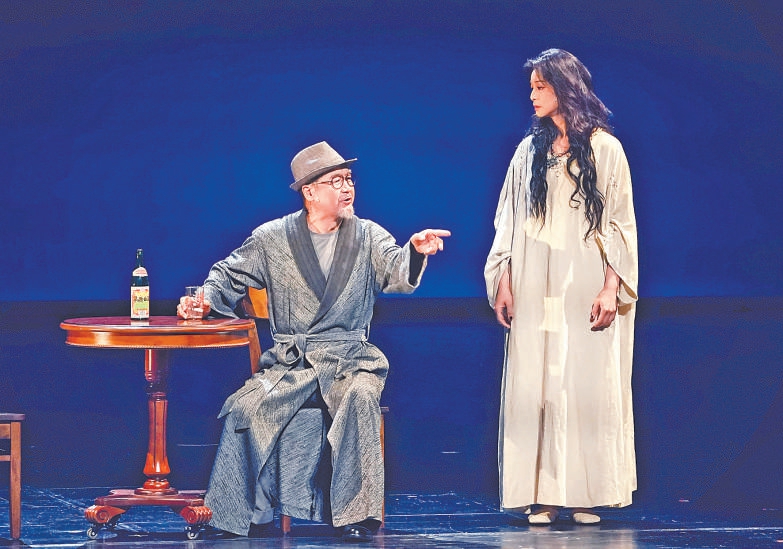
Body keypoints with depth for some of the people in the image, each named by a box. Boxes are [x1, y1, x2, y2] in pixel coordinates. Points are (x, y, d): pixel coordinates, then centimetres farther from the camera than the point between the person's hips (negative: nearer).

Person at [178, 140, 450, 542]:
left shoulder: (368, 236, 7)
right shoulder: (272, 239, 8)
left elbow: (397, 275, -11)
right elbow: (230, 276, 16)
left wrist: (415, 251, -34)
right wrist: (206, 298, -6)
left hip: (348, 357, -1)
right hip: (289, 362, 1)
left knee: (360, 398, -33)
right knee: (245, 409, -24)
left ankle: (355, 514, -27)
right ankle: (249, 516, -8)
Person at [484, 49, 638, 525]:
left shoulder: (604, 148, 3)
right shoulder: (529, 151, 12)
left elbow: (620, 223, 0)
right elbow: (510, 222, 13)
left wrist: (612, 287, -9)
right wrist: (503, 282, 4)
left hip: (586, 289, -3)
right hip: (536, 292, 3)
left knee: (588, 387, -5)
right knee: (536, 388, -3)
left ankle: (586, 493, -1)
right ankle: (543, 495, -2)